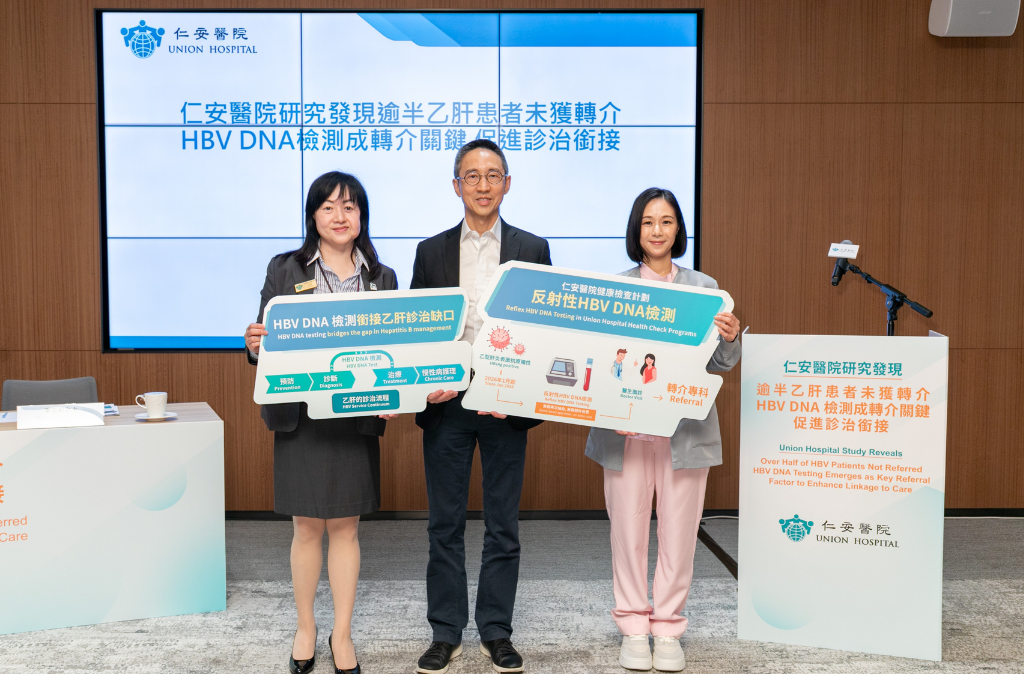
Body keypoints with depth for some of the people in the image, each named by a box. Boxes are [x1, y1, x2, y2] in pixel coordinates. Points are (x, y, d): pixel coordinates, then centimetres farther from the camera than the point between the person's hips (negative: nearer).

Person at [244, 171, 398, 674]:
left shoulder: (381, 278, 7)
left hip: (357, 418, 1)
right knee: (307, 526, 7)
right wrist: (255, 345, -20)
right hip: (301, 415, -1)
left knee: (345, 527, 8)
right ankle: (305, 628, 26)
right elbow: (265, 340, 2)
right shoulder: (284, 270, 2)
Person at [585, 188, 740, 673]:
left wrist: (730, 338, -15)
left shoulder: (704, 288, 7)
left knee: (679, 532, 5)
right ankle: (633, 629, 18)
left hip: (686, 428, 1)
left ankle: (668, 630, 19)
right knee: (628, 529, 4)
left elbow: (720, 363, 7)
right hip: (626, 428, 0)